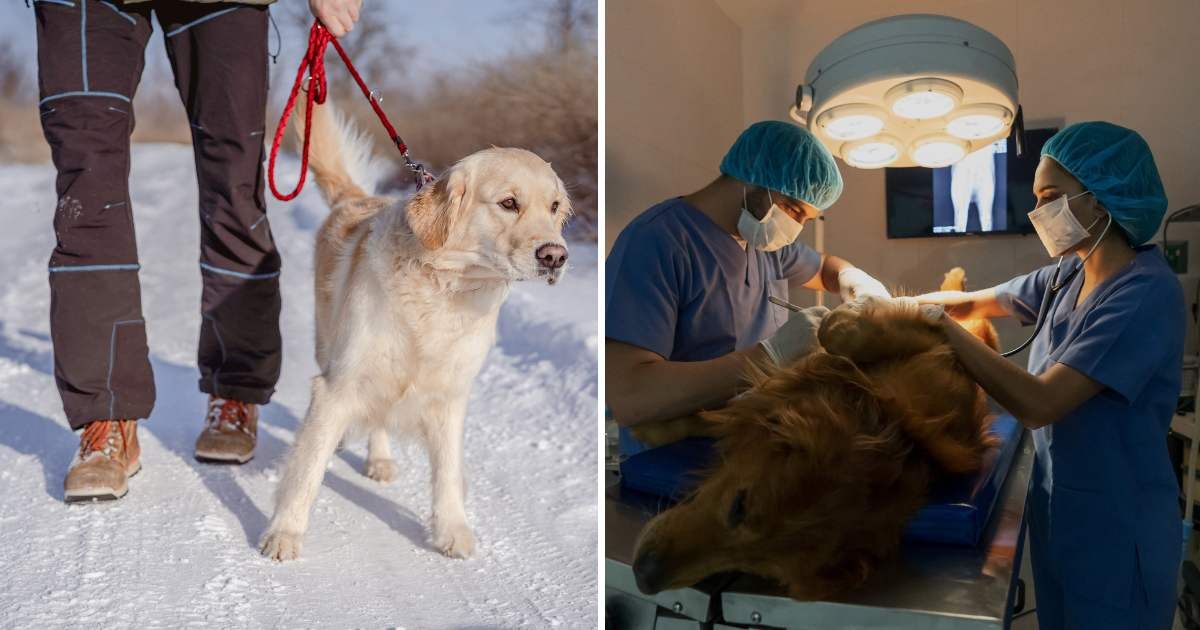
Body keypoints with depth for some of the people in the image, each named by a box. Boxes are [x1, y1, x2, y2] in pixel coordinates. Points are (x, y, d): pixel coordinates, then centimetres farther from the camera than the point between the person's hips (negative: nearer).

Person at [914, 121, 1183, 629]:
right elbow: (974, 302, 11)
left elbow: (1038, 404, -29)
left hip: (1116, 524, -7)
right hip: (1058, 506, 7)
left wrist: (942, 326, -23)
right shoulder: (1071, 275, 1)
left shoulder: (1145, 294, -23)